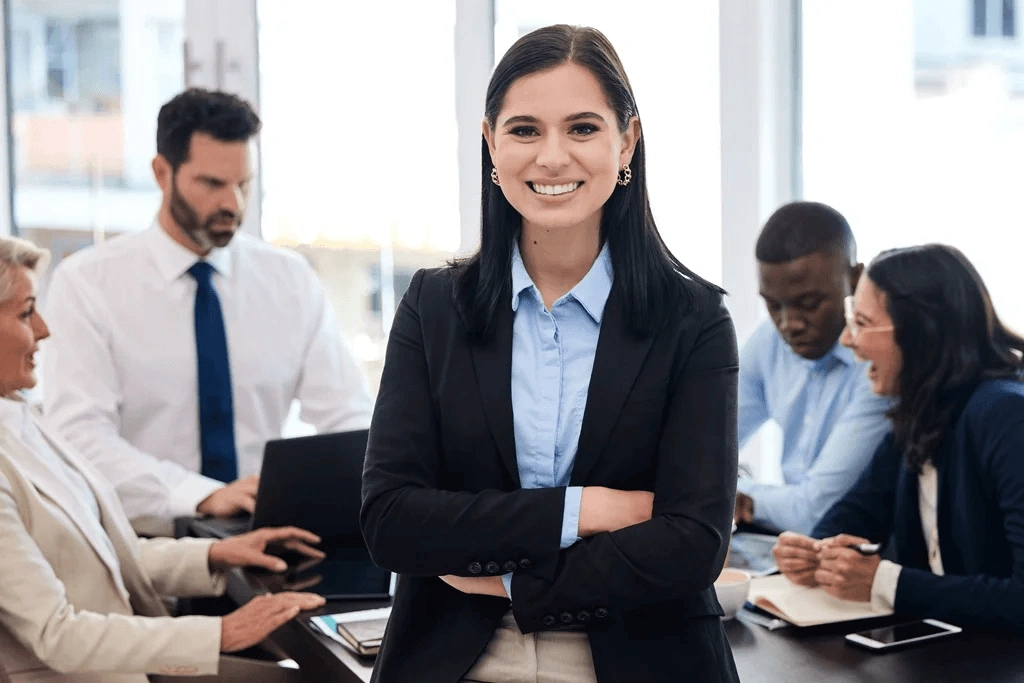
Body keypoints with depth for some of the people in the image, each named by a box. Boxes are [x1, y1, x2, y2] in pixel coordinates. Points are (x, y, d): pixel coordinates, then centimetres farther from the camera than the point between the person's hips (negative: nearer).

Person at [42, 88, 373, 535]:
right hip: (148, 544, -3)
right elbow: (81, 437, -11)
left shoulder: (290, 279, 10)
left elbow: (348, 417, 6)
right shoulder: (86, 282, 0)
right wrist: (205, 496, -27)